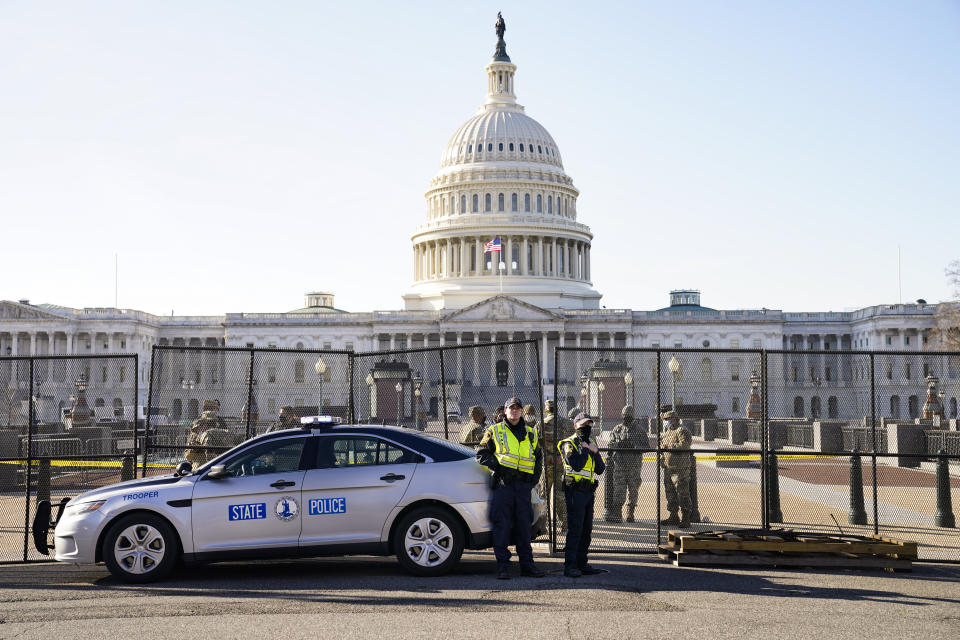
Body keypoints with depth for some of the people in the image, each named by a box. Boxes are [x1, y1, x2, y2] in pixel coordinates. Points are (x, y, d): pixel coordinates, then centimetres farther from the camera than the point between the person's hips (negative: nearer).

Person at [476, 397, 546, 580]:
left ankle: (527, 564, 12)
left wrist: (535, 478, 11)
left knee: (524, 525, 6)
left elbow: (539, 458, 25)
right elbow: (481, 454, 5)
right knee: (502, 525, -5)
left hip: (524, 485, 3)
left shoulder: (531, 434, 19)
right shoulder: (494, 431, 10)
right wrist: (497, 466, -9)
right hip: (503, 483, -3)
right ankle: (502, 566, 0)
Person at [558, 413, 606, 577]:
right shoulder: (569, 444, -4)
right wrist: (584, 450, -10)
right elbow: (576, 465, -21)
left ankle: (582, 563, 17)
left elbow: (600, 469, 11)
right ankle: (570, 566, -9)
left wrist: (595, 452, -2)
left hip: (589, 492, 8)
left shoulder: (590, 445, 20)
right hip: (575, 491, -8)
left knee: (586, 530, 10)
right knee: (574, 529, -10)